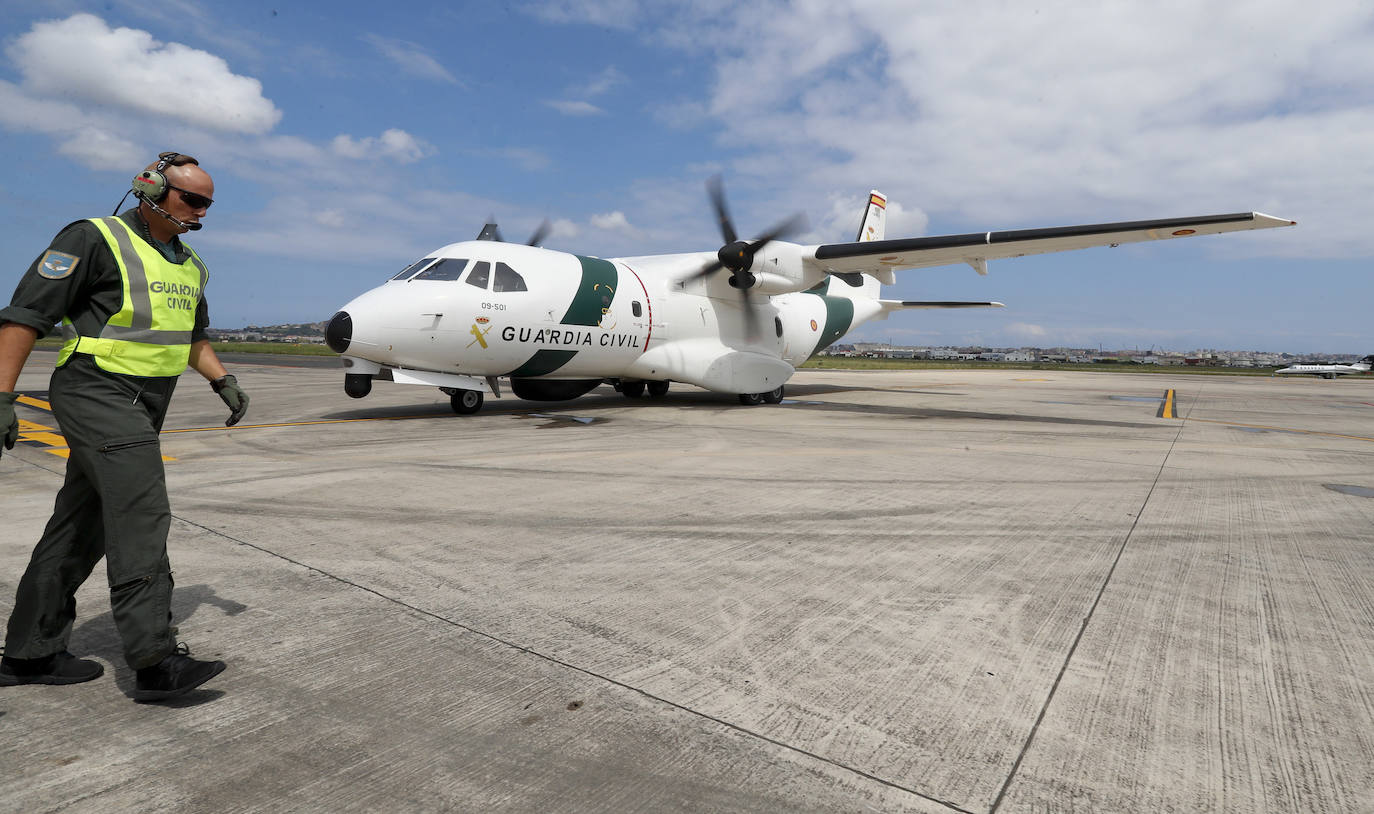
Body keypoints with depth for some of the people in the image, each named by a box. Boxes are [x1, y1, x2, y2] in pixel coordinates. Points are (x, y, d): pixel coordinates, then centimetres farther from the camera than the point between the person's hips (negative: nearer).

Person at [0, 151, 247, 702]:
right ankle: (156, 661, -18)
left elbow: (194, 336, 27)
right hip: (97, 394, -8)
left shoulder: (188, 265, 16)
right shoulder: (96, 239, -8)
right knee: (142, 515, -18)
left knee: (80, 527, 12)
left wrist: (222, 380, 11)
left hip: (141, 408, 8)